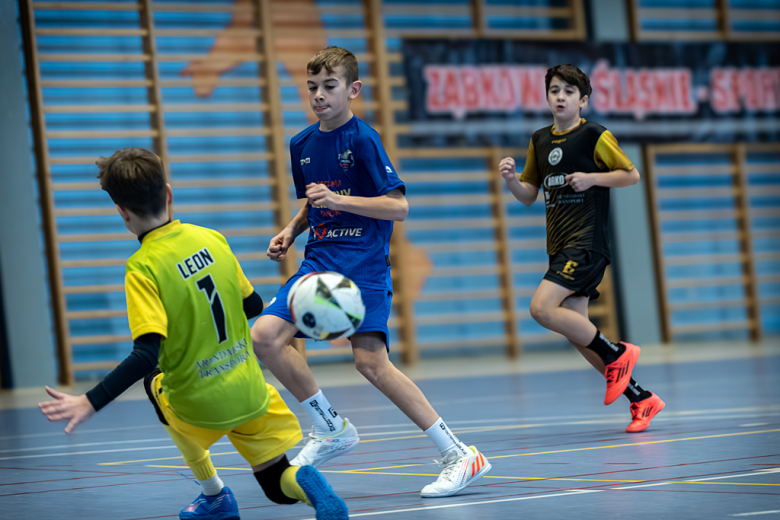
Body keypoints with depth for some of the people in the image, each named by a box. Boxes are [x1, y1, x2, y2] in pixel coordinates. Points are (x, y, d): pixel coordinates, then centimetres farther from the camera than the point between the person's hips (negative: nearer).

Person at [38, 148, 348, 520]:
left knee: (155, 384, 32)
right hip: (252, 393, 4)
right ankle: (307, 483, -17)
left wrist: (89, 403, -27)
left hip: (202, 407, -4)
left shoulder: (143, 268, -19)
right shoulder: (212, 239, -2)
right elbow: (253, 305, 9)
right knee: (280, 485, 20)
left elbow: (146, 356, -27)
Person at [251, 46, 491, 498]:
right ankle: (331, 430, 8)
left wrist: (338, 200, -22)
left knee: (371, 362, -19)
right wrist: (291, 232, 8)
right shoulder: (301, 144, 12)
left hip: (363, 262, -7)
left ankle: (460, 456, -13)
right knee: (265, 336, -10)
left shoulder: (363, 139, -9)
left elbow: (399, 206, -14)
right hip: (319, 260, 7)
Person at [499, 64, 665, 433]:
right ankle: (641, 399, 13)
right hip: (560, 246, 7)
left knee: (542, 308, -21)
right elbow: (529, 195, 18)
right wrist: (511, 179, -2)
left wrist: (592, 177, -14)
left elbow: (632, 175, 0)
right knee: (575, 331, 4)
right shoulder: (539, 141, 13)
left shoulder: (594, 136, -5)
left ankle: (617, 353, -5)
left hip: (587, 242, -7)